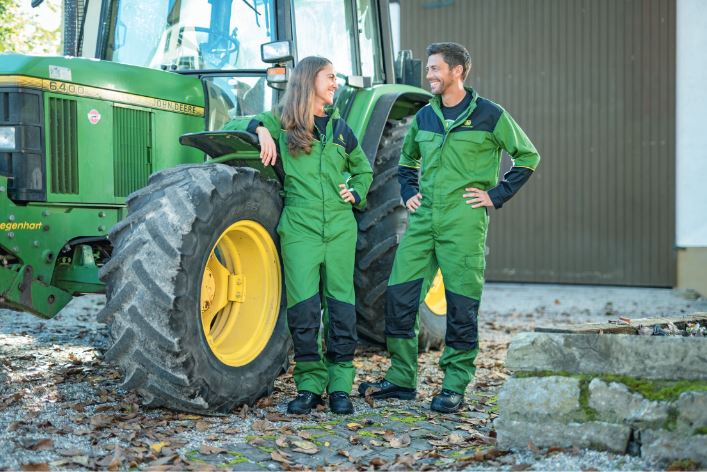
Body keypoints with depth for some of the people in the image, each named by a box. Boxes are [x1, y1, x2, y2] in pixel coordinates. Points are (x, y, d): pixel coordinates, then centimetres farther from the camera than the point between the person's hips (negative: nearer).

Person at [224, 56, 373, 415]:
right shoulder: (281, 122, 6)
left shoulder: (339, 127, 15)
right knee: (303, 308, -6)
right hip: (299, 227, -3)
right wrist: (259, 128, -14)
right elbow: (232, 126, 3)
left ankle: (340, 385, 10)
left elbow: (363, 169, 28)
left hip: (340, 227, 3)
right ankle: (309, 385, 6)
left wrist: (356, 194, 9)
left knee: (341, 306, 2)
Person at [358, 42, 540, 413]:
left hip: (463, 223, -5)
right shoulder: (424, 116, 13)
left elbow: (528, 156, 4)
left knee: (461, 305, -1)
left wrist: (496, 195, -3)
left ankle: (455, 386, 10)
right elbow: (407, 161, 30)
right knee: (399, 295, 2)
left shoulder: (489, 116, -2)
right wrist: (409, 193, 14)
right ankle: (401, 379, 14)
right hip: (423, 219, 5)